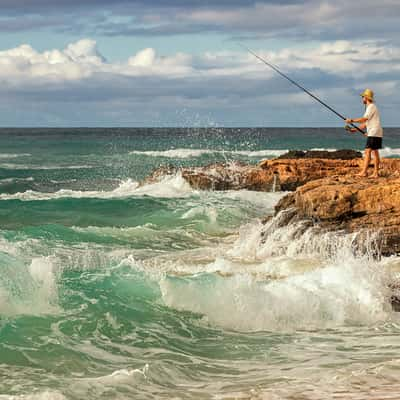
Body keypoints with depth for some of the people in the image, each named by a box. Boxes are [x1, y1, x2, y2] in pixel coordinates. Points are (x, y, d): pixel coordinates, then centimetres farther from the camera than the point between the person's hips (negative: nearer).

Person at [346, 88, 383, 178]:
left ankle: (364, 171, -18)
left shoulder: (371, 107, -10)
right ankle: (376, 173, 6)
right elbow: (365, 123, 22)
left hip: (374, 133, -10)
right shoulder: (369, 107, 22)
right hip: (376, 134, 10)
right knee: (375, 152, 8)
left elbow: (364, 119, -20)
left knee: (367, 151, -13)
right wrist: (356, 129, 16)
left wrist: (352, 121, -15)